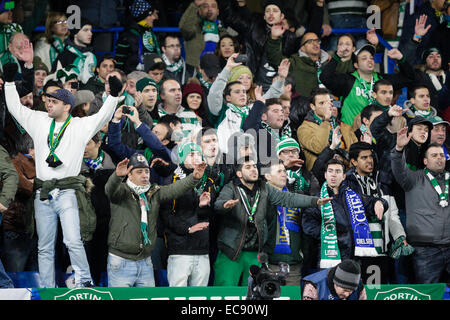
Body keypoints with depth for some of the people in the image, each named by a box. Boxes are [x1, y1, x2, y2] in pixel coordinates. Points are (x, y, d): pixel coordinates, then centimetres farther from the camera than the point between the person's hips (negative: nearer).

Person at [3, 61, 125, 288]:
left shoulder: (81, 126, 4)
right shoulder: (39, 121, 14)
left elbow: (103, 117, -6)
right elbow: (15, 107, 18)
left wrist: (114, 95, -19)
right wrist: (9, 81, 13)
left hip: (67, 192, -4)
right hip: (42, 193, 4)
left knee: (73, 241, -17)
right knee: (45, 247, 6)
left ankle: (84, 282, -8)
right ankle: (47, 290, 12)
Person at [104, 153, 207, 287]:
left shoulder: (154, 193, 10)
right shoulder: (122, 191, -4)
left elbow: (174, 189, -3)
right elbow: (110, 189, -25)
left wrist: (194, 178, -21)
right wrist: (118, 175, -48)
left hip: (145, 261, 5)